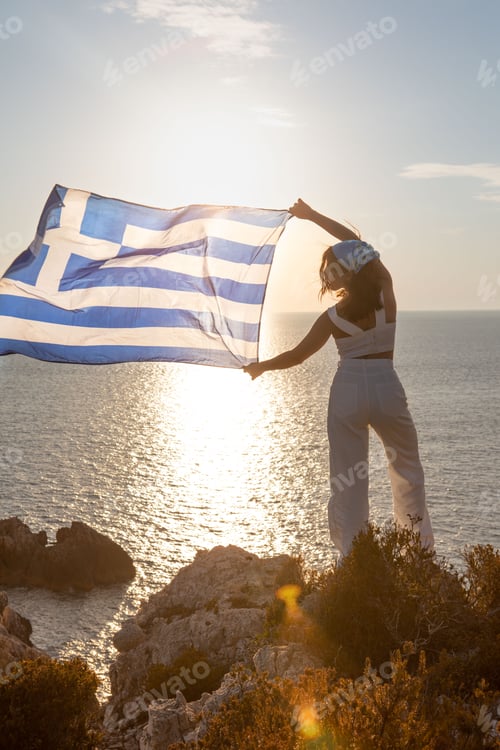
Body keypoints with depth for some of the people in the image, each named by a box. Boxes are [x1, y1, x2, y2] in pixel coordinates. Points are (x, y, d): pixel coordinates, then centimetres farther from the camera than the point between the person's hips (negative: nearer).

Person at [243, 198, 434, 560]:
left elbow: (297, 356, 2)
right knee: (407, 466, 19)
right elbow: (356, 241, 8)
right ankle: (420, 543, 22)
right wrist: (313, 215, 15)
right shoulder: (386, 291, -4)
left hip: (347, 391, -1)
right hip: (387, 388, 1)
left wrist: (261, 366, 19)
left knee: (347, 479, 7)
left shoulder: (334, 317, -7)